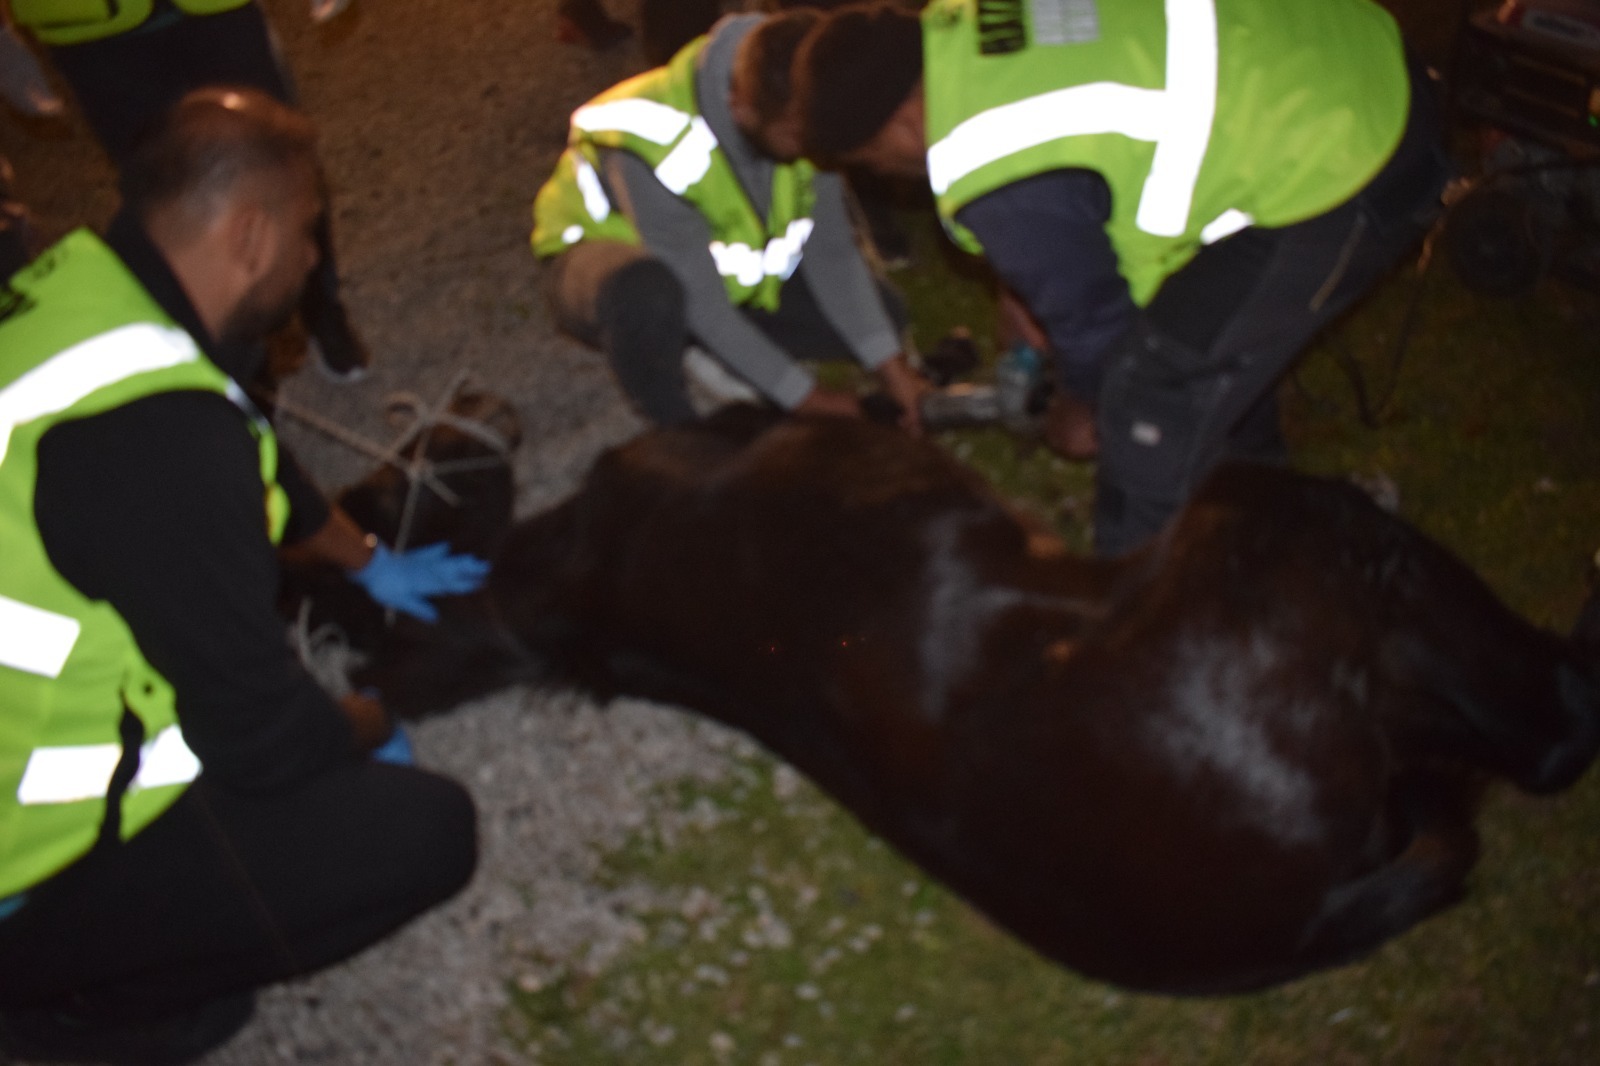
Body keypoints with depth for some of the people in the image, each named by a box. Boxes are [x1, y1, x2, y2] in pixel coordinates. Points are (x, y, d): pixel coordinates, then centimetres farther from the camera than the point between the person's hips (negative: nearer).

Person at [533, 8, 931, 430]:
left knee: (879, 313, -8)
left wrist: (890, 367, -20)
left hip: (726, 269, 6)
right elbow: (701, 304, -32)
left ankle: (693, 353, -1)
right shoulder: (655, 140, -37)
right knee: (646, 294, -43)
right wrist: (805, 398, -26)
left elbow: (830, 250, -12)